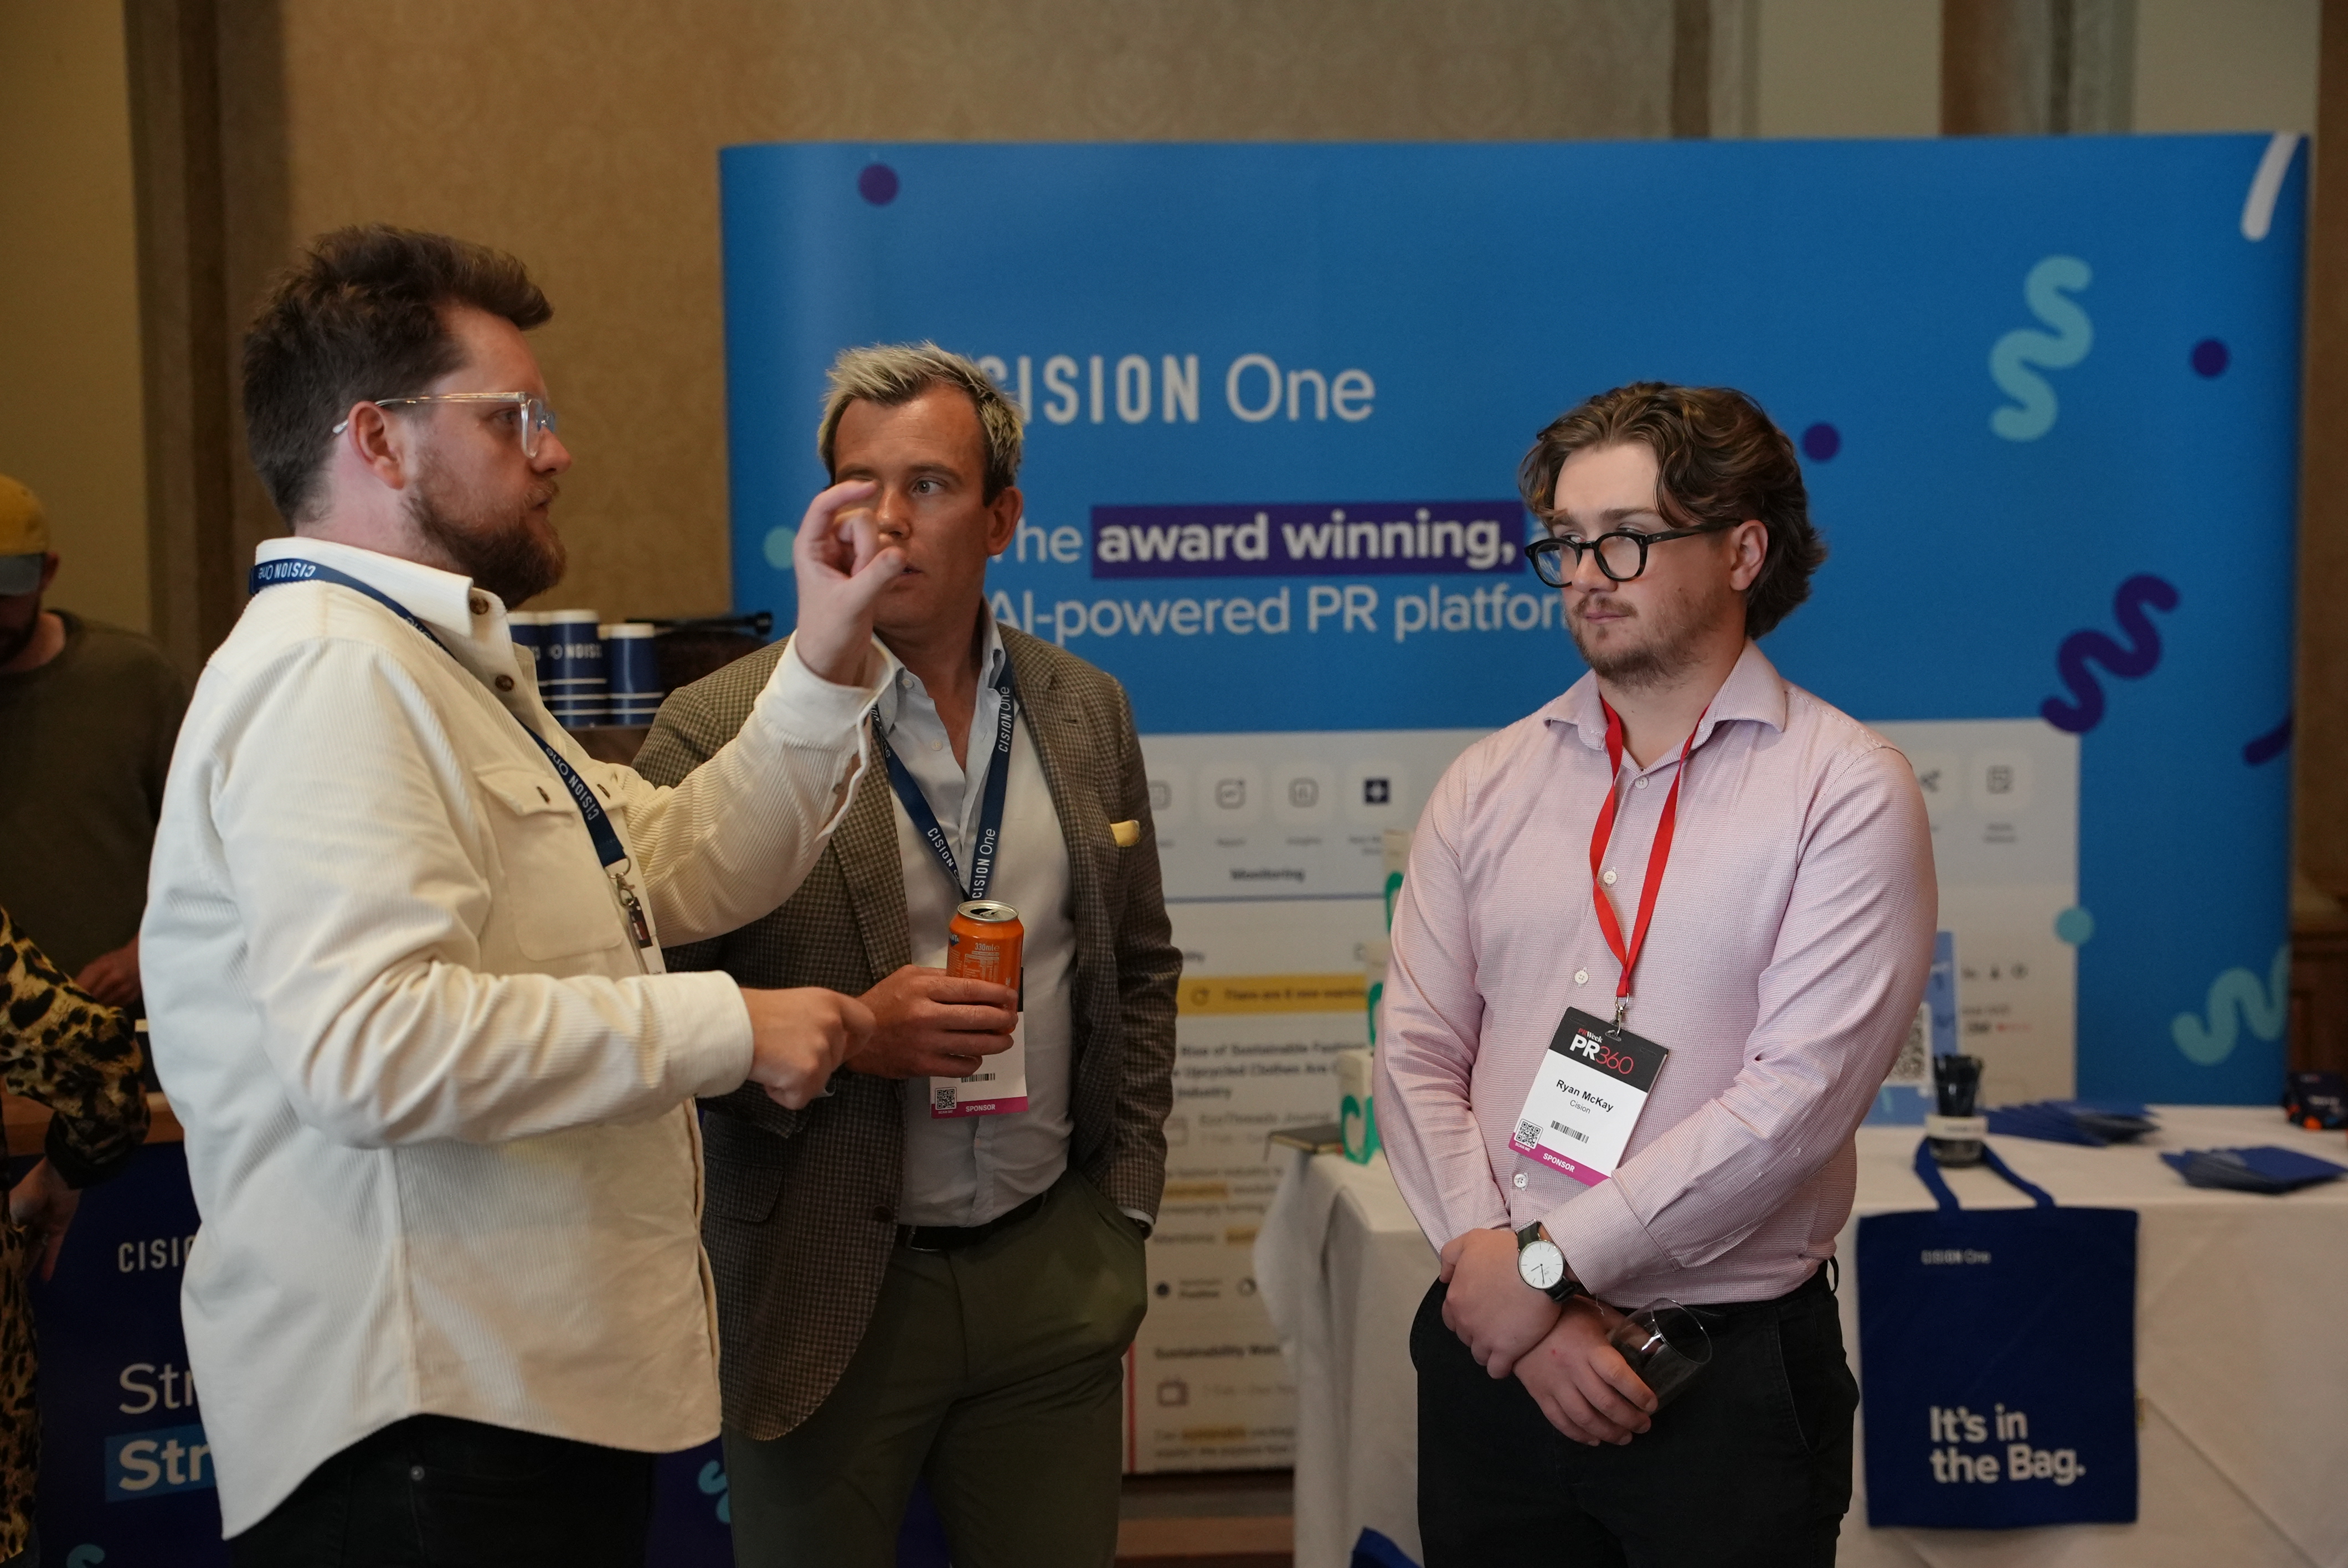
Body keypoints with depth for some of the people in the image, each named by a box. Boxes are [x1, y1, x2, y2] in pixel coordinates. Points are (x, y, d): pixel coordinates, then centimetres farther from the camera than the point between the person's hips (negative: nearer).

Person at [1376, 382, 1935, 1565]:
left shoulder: (1848, 790, -7)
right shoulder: (1485, 786, 6)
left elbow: (1800, 1092, -15)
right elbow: (1417, 1056, 0)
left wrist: (1545, 1258, -15)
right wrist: (1491, 1266, -12)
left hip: (1733, 1370, -3)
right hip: (1493, 1355, 3)